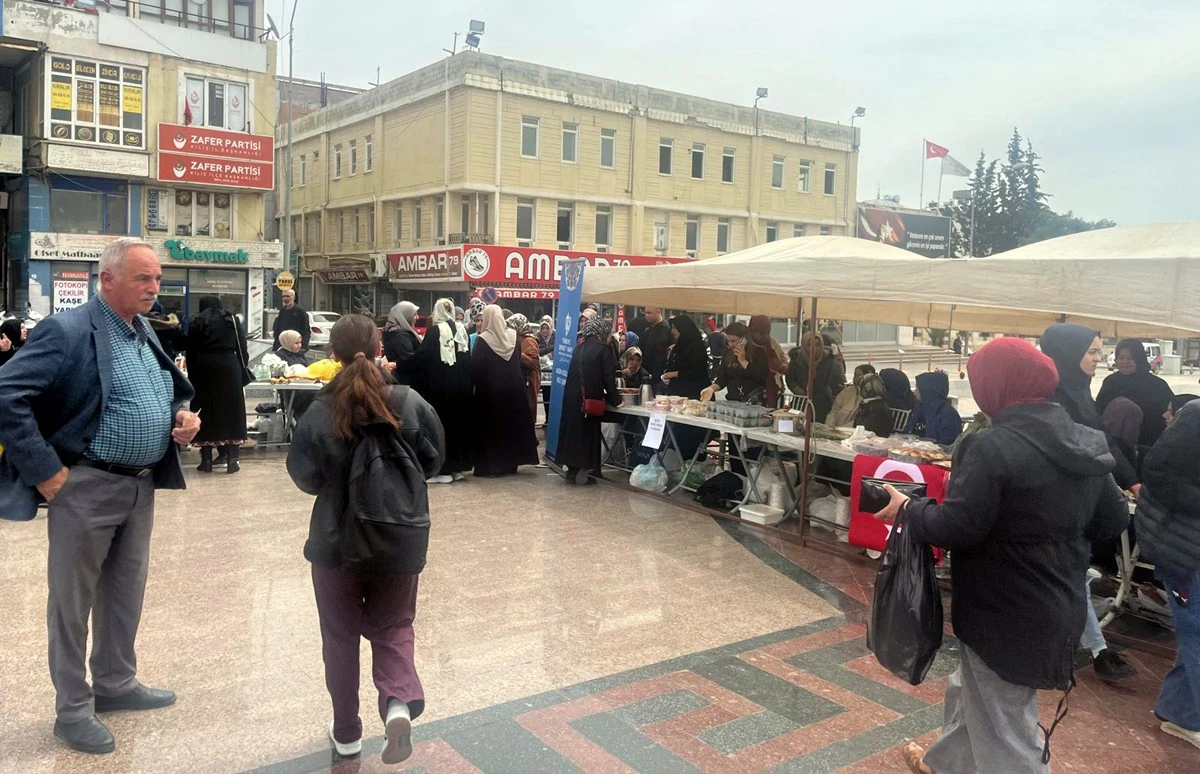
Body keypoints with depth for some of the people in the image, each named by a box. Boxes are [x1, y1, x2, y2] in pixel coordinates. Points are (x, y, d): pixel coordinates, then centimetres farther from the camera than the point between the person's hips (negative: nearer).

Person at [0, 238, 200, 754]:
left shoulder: (146, 334, 11)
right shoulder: (68, 331, -15)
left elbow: (170, 395, 24)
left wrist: (182, 416, 2)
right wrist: (45, 470, -19)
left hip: (141, 485, 8)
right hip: (86, 487, -7)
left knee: (126, 592, 19)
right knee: (73, 601, 7)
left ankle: (116, 684, 37)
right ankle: (73, 711, 21)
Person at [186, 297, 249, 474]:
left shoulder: (196, 323, 9)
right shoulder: (232, 320, 12)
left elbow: (191, 353, 6)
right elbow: (242, 348, 6)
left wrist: (192, 376, 10)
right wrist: (242, 370, 11)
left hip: (205, 368, 0)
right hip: (229, 367, 0)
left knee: (206, 410, 6)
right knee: (231, 409, 3)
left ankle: (206, 460, 6)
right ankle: (231, 459, -1)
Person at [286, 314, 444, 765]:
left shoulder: (320, 413, -11)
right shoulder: (411, 403, -9)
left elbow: (306, 479, -3)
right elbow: (434, 462, 1)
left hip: (336, 540, -1)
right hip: (401, 538, 1)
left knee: (340, 635, 17)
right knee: (392, 627, 18)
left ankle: (347, 732, 26)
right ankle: (400, 703, -7)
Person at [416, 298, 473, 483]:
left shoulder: (434, 331, -9)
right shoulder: (462, 330, 6)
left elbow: (424, 359, -10)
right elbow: (468, 359, 9)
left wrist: (422, 385, -1)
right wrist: (466, 383, 14)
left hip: (439, 386, -5)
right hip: (461, 386, 5)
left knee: (440, 424, 1)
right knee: (458, 422, 12)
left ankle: (442, 469, 1)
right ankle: (457, 466, 16)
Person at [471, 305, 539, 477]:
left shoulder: (483, 340, -13)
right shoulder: (513, 336, 0)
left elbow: (476, 367, -11)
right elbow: (520, 363, 9)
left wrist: (474, 383, 2)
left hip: (489, 390, -4)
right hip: (513, 388, 4)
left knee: (490, 426, 4)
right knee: (511, 424, 13)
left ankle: (489, 465, 4)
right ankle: (509, 464, 17)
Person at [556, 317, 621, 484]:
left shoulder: (579, 348, 14)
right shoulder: (603, 349, -6)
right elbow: (608, 378, -9)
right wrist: (615, 400, 3)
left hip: (571, 397, 6)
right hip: (588, 399, -6)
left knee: (572, 429, 13)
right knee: (586, 432, 2)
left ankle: (570, 467, 17)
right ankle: (576, 472, 4)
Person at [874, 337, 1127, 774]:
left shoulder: (993, 447, -24)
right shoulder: (1086, 444, 2)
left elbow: (955, 528, -24)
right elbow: (1113, 520, 10)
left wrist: (905, 509, -8)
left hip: (1005, 613, -9)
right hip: (1059, 608, 9)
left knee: (1005, 726, 8)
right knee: (971, 691, 29)